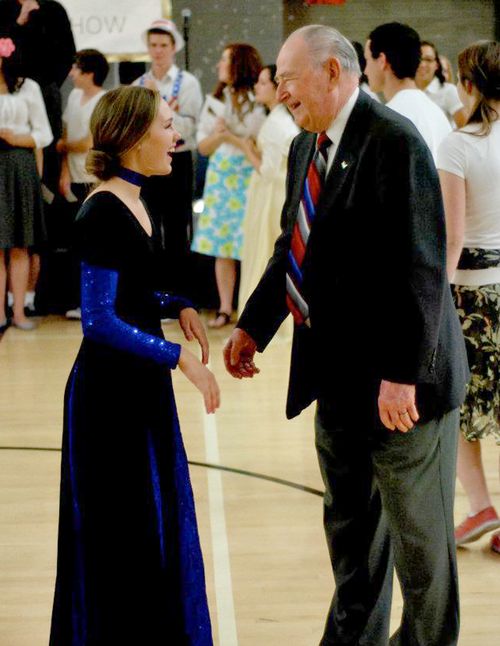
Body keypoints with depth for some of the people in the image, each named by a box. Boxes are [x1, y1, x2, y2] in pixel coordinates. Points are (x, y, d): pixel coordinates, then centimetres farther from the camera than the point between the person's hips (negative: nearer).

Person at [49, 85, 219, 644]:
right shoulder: (103, 215, -19)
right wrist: (180, 357, -21)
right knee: (121, 535, 2)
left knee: (157, 526, 17)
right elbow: (100, 322, -23)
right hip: (110, 392, -9)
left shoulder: (132, 204, 8)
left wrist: (178, 306, 3)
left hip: (142, 387, 9)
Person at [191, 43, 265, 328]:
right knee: (222, 246, 4)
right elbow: (203, 147, 13)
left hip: (249, 177, -5)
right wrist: (216, 136, -6)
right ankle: (224, 309, 7)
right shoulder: (215, 100, 13)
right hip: (219, 176, 5)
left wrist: (232, 137, -14)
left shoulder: (258, 102, -4)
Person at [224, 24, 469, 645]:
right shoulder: (305, 148, 9)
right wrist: (253, 326, 9)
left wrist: (401, 373, -25)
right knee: (350, 523, 21)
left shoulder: (394, 142, -19)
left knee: (418, 531, 5)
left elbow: (420, 269, -23)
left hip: (396, 382, -9)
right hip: (338, 374, 9)